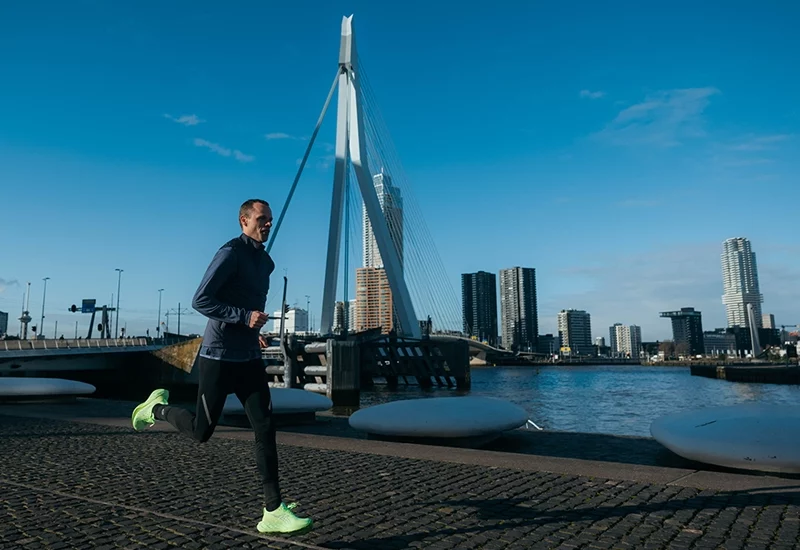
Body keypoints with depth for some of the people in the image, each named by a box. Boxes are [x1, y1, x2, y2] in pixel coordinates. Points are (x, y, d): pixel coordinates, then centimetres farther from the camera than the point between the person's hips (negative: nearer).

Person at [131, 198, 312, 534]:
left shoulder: (266, 262, 12)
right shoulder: (230, 253, -13)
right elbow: (200, 301, -19)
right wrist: (244, 317, -25)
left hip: (249, 359, 7)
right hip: (218, 358, -7)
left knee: (265, 429, -1)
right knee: (201, 431, 8)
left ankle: (273, 513, 4)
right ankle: (158, 407, 38)